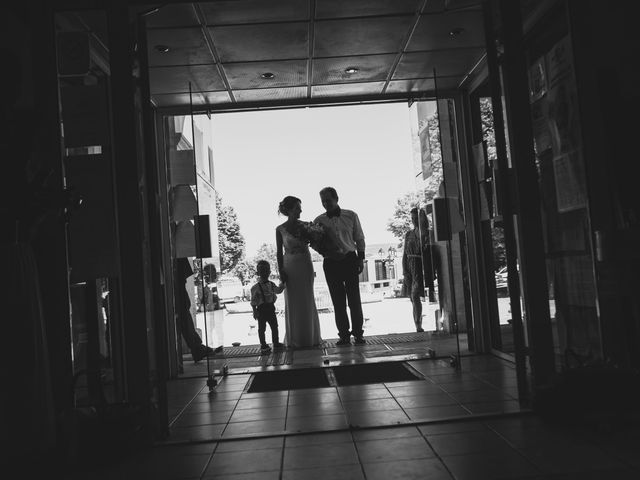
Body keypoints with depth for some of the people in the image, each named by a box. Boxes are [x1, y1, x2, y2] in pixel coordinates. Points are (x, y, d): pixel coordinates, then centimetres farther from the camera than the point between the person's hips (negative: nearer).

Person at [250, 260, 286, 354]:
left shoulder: (271, 285, 6)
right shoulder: (256, 287, -11)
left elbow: (278, 290, 25)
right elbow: (253, 301, -9)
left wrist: (282, 283, 15)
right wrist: (255, 311, -11)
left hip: (271, 308, 6)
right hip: (261, 309, -6)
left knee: (274, 326, 13)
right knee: (262, 328, 3)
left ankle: (276, 343, 27)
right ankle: (263, 345, 14)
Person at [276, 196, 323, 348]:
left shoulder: (304, 226, 2)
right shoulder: (280, 229, -2)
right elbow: (279, 252, 0)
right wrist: (281, 271, -7)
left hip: (305, 266, 2)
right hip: (290, 267, -2)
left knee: (307, 301, 5)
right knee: (292, 302, 3)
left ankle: (310, 337, 15)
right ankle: (294, 339, 11)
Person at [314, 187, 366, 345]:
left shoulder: (351, 216, 4)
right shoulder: (319, 220, 5)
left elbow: (359, 238, 10)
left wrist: (361, 258, 4)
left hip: (350, 260, -1)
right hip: (331, 262, 1)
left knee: (354, 298, -2)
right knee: (338, 301, 3)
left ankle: (358, 333, 7)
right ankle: (344, 335, 10)